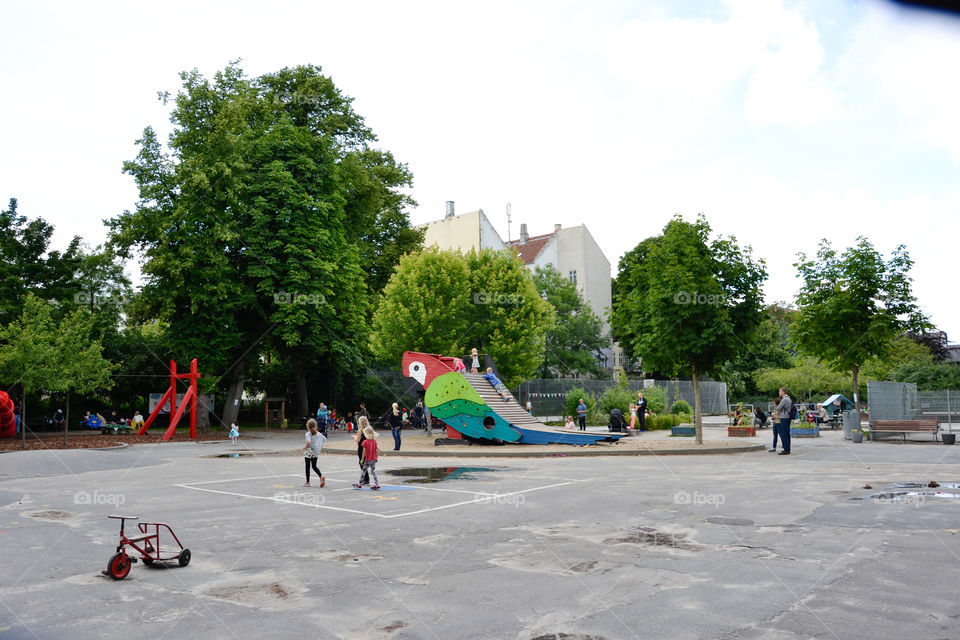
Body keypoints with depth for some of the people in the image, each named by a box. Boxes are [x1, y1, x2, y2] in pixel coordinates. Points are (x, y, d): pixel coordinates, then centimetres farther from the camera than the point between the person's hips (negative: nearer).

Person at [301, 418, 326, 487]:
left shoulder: (308, 434, -16)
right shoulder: (318, 433, 2)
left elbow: (309, 442, -33)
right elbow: (325, 439, 7)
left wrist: (305, 447, -16)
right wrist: (320, 447, 15)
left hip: (308, 453, -5)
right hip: (315, 453, 5)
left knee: (307, 467, 9)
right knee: (314, 466, 17)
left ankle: (307, 482, 16)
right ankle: (321, 476, -6)